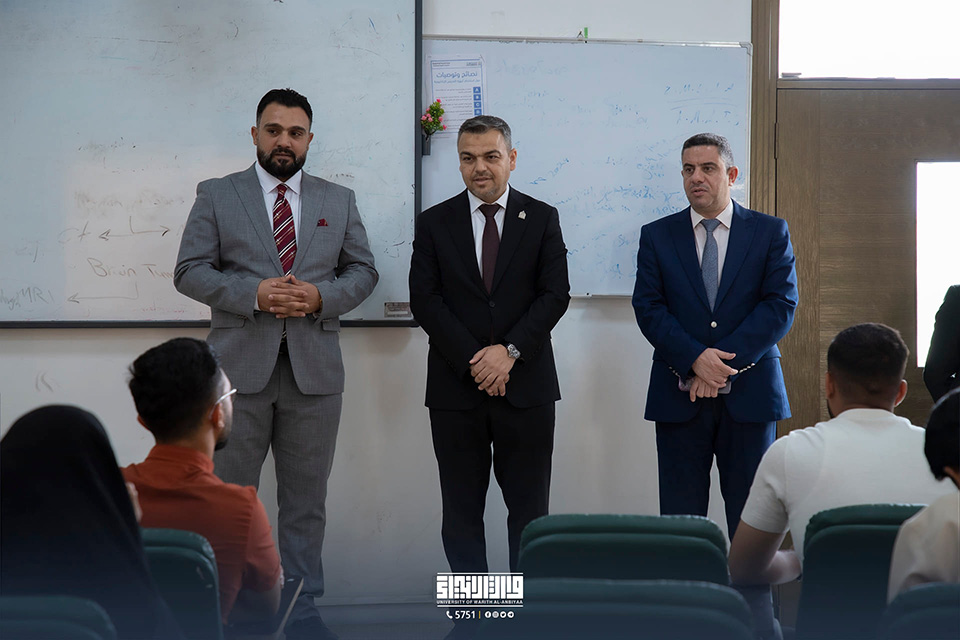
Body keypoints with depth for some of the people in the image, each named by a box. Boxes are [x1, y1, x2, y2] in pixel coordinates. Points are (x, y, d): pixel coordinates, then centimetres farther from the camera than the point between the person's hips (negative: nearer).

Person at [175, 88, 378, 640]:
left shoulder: (339, 201, 11)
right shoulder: (216, 196, 5)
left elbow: (363, 271, 10)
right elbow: (191, 271, -1)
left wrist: (321, 296, -10)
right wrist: (254, 294, -16)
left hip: (315, 370, 2)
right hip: (239, 367, -2)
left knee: (306, 500, 9)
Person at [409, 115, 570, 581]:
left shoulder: (542, 219, 6)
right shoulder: (434, 223, 6)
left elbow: (555, 295, -2)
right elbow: (425, 301, -2)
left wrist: (510, 351, -14)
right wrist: (473, 360, -12)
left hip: (526, 385, 0)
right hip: (456, 386, 1)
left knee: (530, 508, 3)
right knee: (461, 508, 5)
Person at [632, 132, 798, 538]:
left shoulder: (771, 232, 6)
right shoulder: (656, 236, 8)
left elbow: (781, 306, -4)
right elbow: (648, 307, -1)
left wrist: (724, 360, -14)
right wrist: (695, 360, -16)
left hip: (749, 395, 0)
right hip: (679, 395, 1)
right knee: (680, 517, 3)